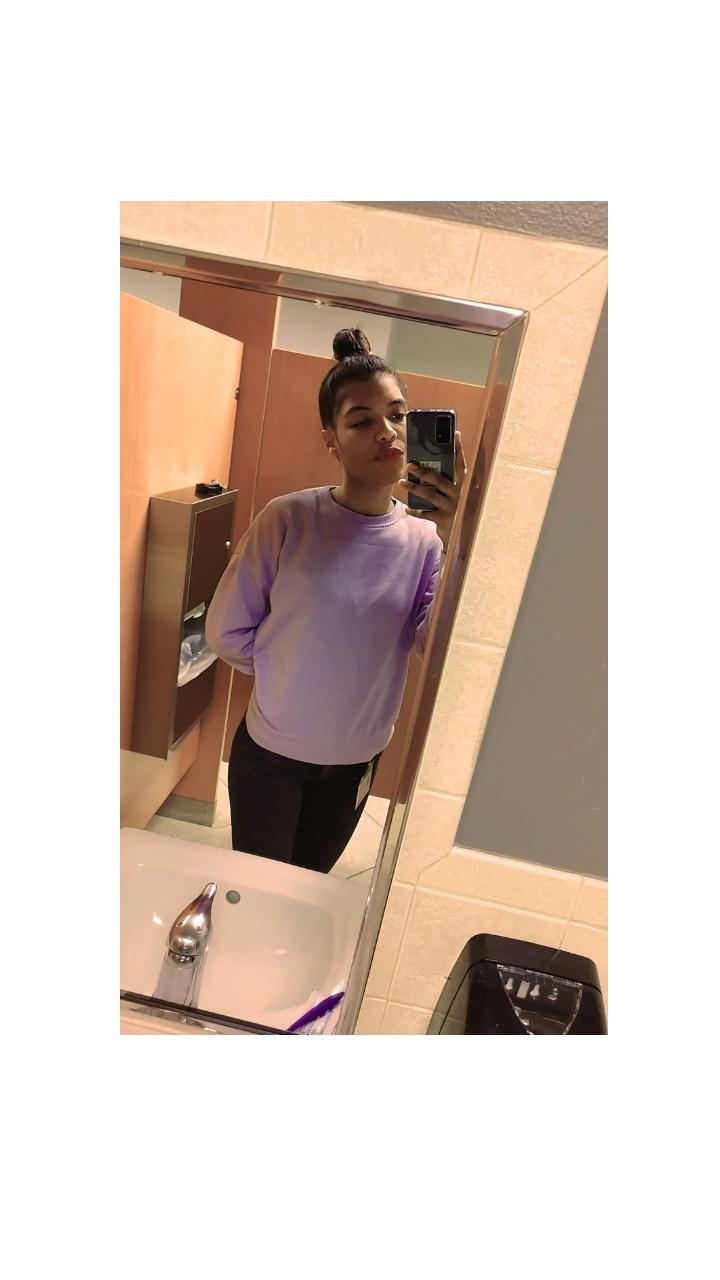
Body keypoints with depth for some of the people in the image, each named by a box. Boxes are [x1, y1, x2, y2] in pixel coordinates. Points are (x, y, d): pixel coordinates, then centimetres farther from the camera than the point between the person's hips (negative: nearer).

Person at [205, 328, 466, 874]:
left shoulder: (425, 537, -12)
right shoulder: (289, 519, -18)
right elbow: (227, 630, -11)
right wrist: (289, 673, -4)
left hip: (358, 762, 2)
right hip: (270, 753, -2)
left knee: (308, 889, 28)